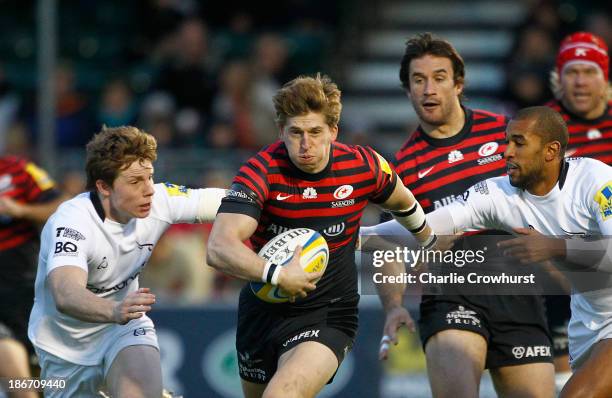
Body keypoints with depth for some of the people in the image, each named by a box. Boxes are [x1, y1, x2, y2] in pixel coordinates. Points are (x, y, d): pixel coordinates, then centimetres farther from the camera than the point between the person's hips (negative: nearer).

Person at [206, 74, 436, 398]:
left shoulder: (364, 167, -12)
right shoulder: (262, 171, -19)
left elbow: (403, 203, 13)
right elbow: (219, 249, -32)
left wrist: (430, 243, 30)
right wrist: (277, 275, -45)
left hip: (328, 315, -2)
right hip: (261, 309, 2)